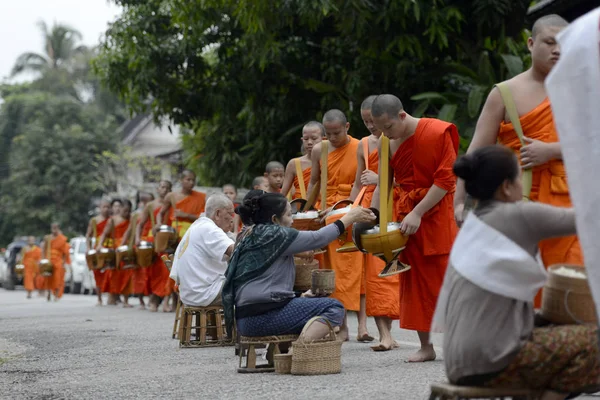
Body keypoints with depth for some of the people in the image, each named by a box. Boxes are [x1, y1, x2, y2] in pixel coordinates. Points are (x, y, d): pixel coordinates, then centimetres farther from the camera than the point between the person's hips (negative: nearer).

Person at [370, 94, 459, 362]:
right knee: (414, 282, 5)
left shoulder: (438, 133, -13)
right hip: (405, 213, 5)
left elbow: (446, 180, -15)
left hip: (437, 211, -5)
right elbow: (383, 186, 9)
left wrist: (418, 214, -20)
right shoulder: (388, 144, 3)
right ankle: (425, 347, 11)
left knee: (446, 277, -7)